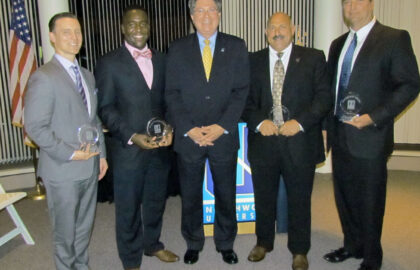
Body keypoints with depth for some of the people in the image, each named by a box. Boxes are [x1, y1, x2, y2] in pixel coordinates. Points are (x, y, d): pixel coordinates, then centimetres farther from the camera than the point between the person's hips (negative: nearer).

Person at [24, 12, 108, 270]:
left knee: (84, 226, 20)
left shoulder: (87, 75, 11)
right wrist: (70, 154, -20)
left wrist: (101, 154, 10)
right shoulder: (43, 77, -13)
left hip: (90, 166, 7)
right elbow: (35, 128, -17)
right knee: (65, 231, 10)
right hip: (63, 170, -7)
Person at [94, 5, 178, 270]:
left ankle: (152, 244, 42)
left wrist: (169, 129, -4)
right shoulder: (109, 63, -5)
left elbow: (166, 101, 12)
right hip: (127, 149, -4)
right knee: (128, 207, 9)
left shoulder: (161, 60, 10)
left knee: (156, 200, 18)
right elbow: (106, 108, -8)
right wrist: (132, 137, -17)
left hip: (159, 147, 5)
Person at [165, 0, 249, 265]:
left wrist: (221, 127, -12)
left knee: (226, 194, 12)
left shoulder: (236, 47, 4)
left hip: (224, 136, 0)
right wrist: (189, 130, -11)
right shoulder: (177, 49, 5)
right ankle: (193, 243, 32)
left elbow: (241, 91, -2)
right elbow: (172, 94, 0)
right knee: (190, 196, 12)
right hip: (188, 137, 0)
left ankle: (226, 243, 32)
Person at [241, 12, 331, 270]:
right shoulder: (253, 61, 8)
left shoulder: (314, 58, 3)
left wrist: (300, 122, -15)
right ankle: (263, 242, 35)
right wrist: (259, 121, -11)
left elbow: (323, 97, -3)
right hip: (263, 140, 2)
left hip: (300, 141, -1)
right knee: (264, 198, 14)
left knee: (300, 199, 10)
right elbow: (245, 98, 6)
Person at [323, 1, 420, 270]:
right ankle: (352, 245, 36)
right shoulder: (338, 44, 13)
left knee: (370, 201, 6)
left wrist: (374, 117, -18)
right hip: (340, 136, 6)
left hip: (370, 136, -6)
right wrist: (330, 121, 6)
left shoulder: (395, 38, -6)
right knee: (344, 196, 16)